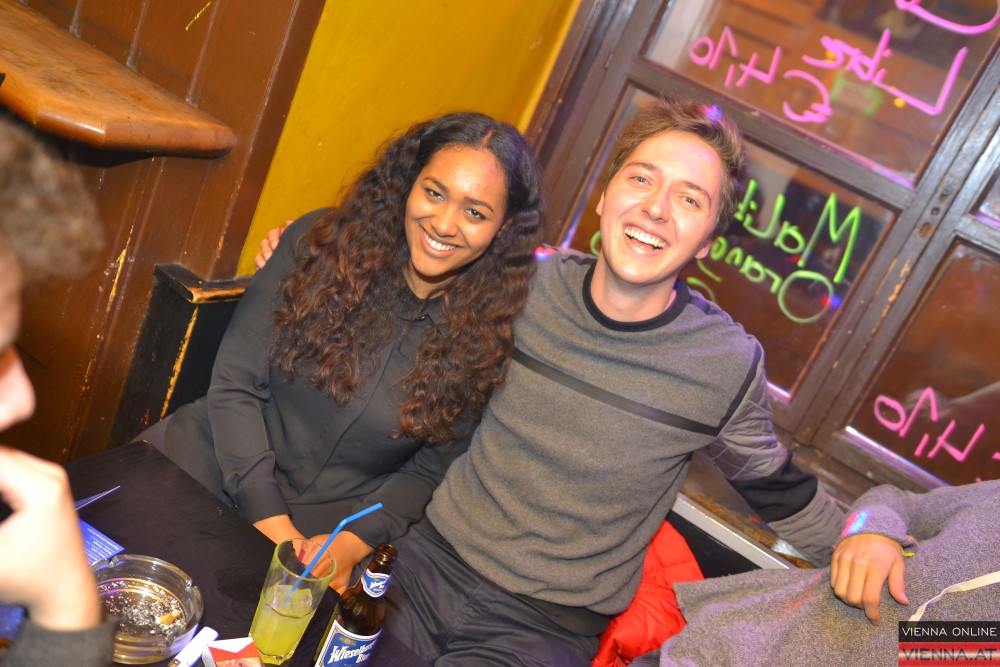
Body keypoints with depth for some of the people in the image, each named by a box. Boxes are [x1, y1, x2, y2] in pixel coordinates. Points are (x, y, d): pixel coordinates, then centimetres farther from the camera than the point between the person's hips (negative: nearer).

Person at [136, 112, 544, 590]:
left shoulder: (492, 334, -7)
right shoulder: (322, 242, -7)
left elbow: (429, 471, 0)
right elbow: (234, 384, -7)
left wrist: (352, 543, -15)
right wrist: (271, 523, -15)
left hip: (336, 513, -2)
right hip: (224, 457, 3)